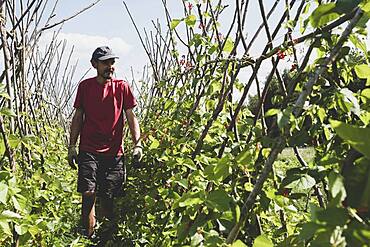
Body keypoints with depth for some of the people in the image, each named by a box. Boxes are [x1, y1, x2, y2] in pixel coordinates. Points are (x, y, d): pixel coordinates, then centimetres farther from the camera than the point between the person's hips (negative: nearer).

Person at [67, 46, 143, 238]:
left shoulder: (122, 86, 5)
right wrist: (72, 146, 5)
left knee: (107, 199, 3)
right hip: (88, 151, 0)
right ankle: (88, 239, 4)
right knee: (88, 195, -9)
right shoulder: (85, 86, 7)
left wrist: (137, 144, -7)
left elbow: (131, 118, 5)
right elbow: (78, 117, 11)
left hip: (114, 152, 0)